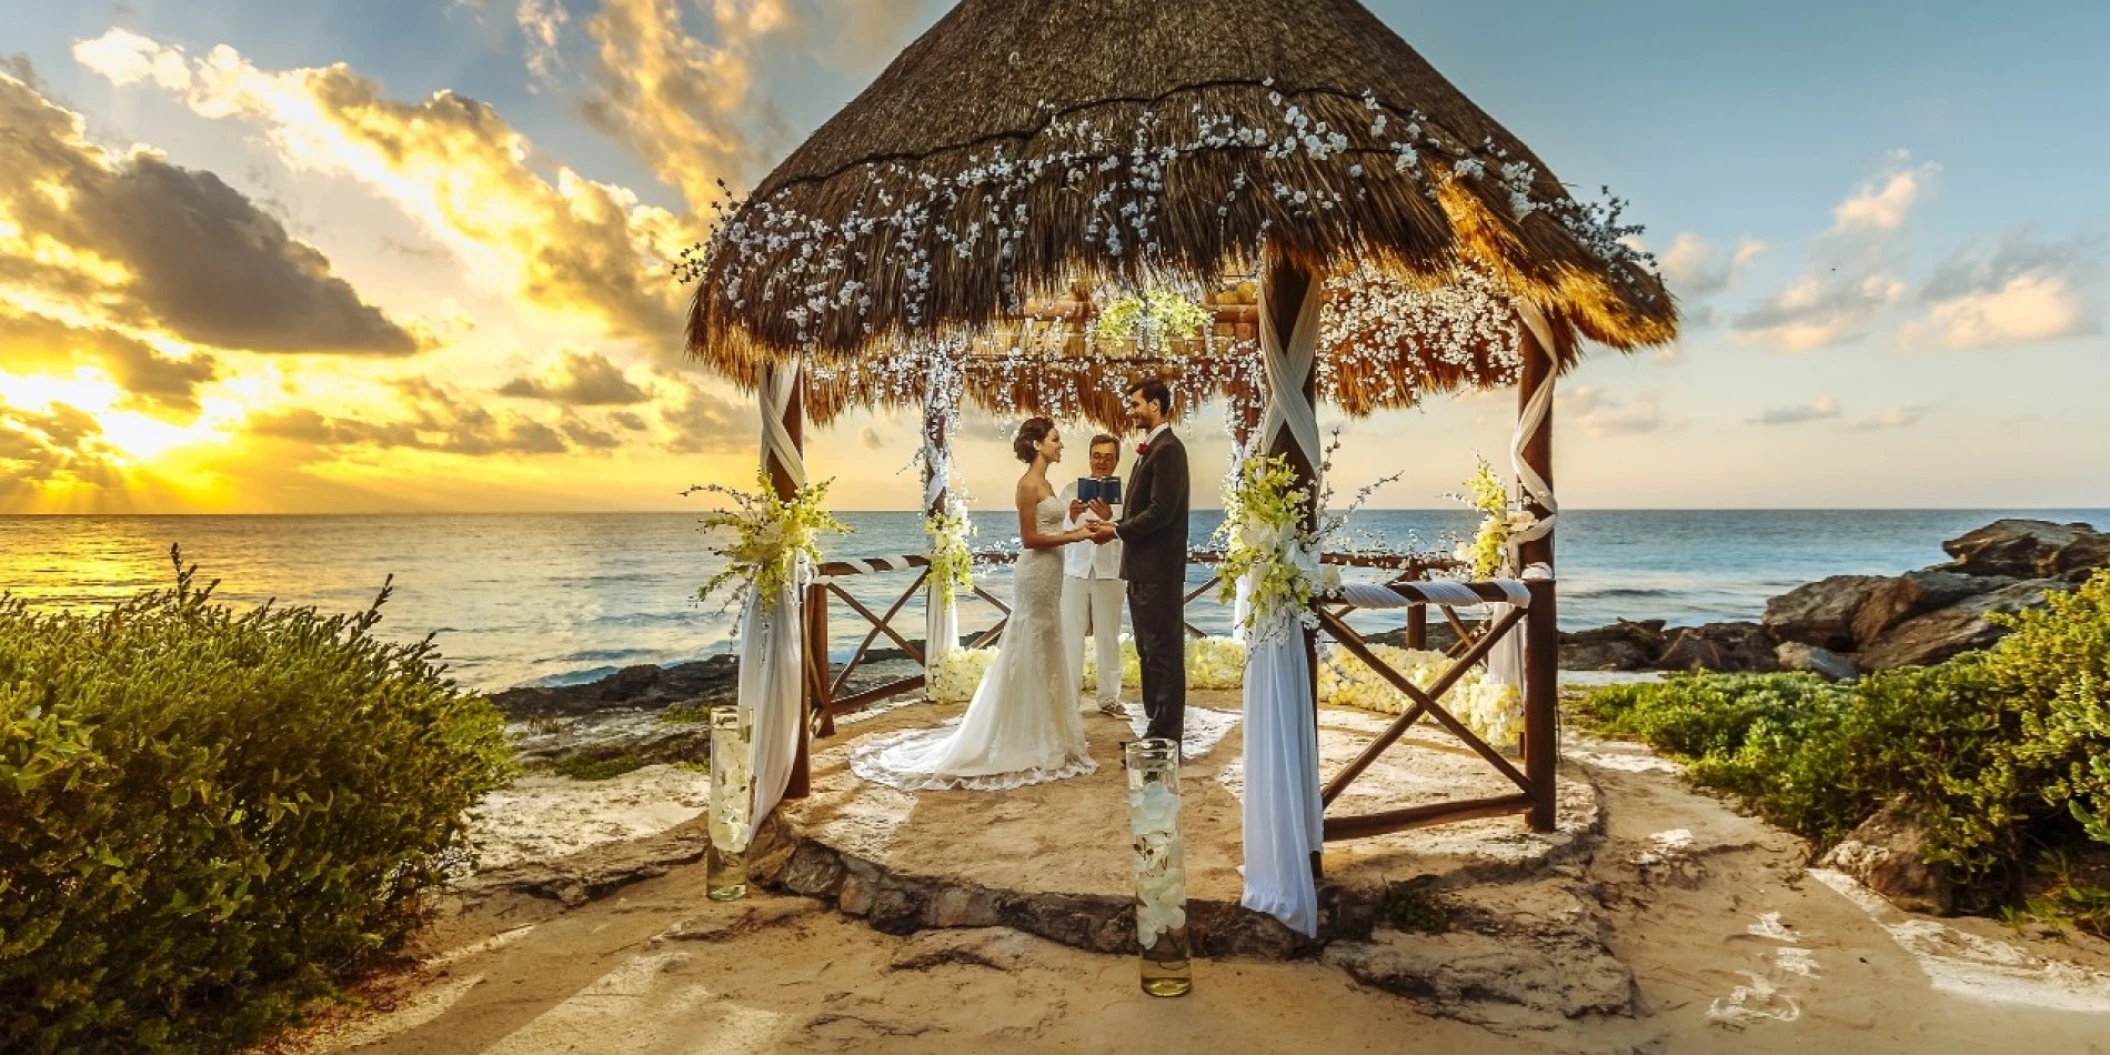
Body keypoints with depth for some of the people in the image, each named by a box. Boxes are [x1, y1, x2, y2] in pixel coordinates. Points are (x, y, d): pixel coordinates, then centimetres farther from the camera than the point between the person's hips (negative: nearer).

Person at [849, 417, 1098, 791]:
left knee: (1044, 654, 15)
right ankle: (1028, 737, 7)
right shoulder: (1029, 484, -15)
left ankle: (1039, 732, 26)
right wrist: (1073, 537, -17)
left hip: (1049, 574, 10)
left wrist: (1075, 531, 6)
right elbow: (1029, 538, -18)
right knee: (1031, 655, -2)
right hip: (1036, 574, -10)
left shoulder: (1043, 483, 13)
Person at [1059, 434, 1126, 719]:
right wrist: (1072, 517, -25)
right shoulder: (1071, 489, 5)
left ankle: (1110, 698, 17)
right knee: (1070, 637, 3)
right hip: (1075, 571, 0)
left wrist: (1109, 519, -33)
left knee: (1108, 638, 7)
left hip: (1109, 572, 0)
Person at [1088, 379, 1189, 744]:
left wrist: (1117, 531, -14)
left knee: (1164, 650, -2)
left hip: (1159, 569, -10)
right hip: (1143, 567, 10)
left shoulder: (1168, 448, -14)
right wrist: (1116, 525, 5)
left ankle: (1167, 735, 5)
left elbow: (1161, 511, -21)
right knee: (1149, 650, 15)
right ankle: (1157, 727, 24)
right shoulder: (1150, 449, 17)